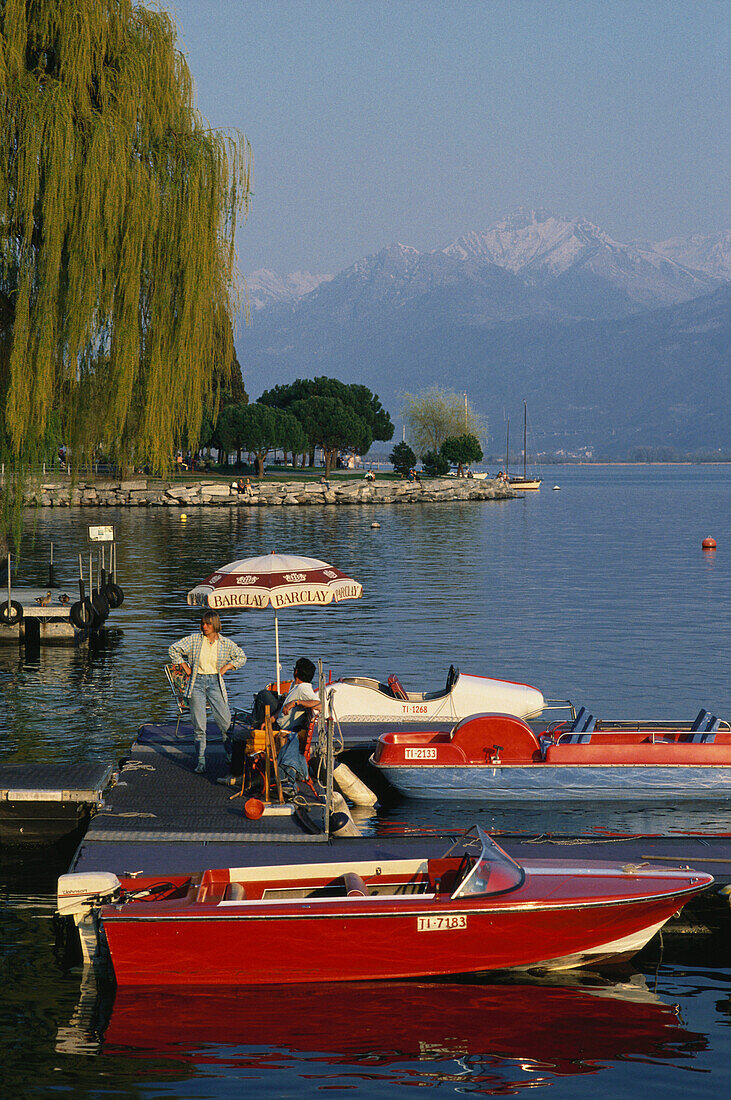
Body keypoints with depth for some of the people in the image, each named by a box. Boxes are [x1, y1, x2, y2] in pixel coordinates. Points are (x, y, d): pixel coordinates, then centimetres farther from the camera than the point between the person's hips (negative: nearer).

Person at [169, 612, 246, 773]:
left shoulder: (225, 643, 3)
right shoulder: (194, 639, 1)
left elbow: (241, 657, 15)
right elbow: (174, 649, 8)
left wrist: (226, 667, 4)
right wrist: (185, 667, 4)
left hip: (215, 683, 0)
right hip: (197, 683, 0)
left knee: (226, 722, -5)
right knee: (199, 726, -1)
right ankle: (201, 760, 4)